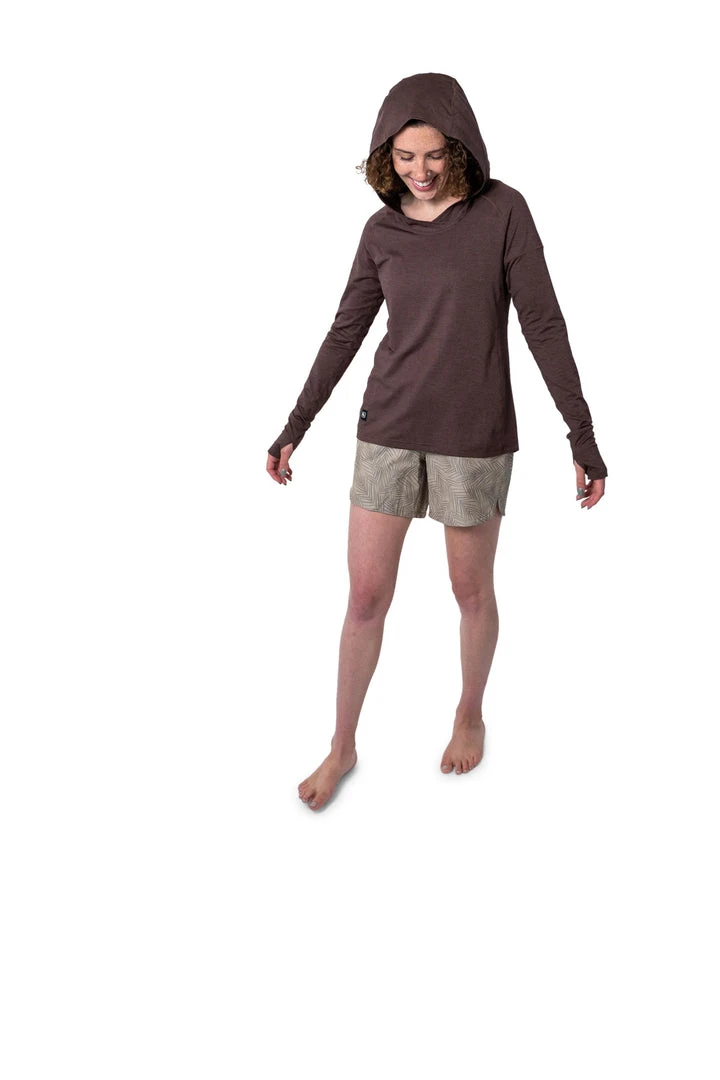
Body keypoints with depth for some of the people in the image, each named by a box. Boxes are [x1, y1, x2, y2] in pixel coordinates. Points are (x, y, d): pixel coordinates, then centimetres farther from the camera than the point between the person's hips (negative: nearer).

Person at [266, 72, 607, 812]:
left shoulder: (502, 210, -8)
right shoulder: (382, 230, 2)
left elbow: (544, 326, -8)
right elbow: (345, 333, 9)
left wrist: (583, 438, -10)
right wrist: (294, 428, 12)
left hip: (473, 437, -2)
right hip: (388, 432, 3)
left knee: (471, 591, 13)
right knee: (365, 598, 5)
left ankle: (470, 715, 39)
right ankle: (342, 746, 24)